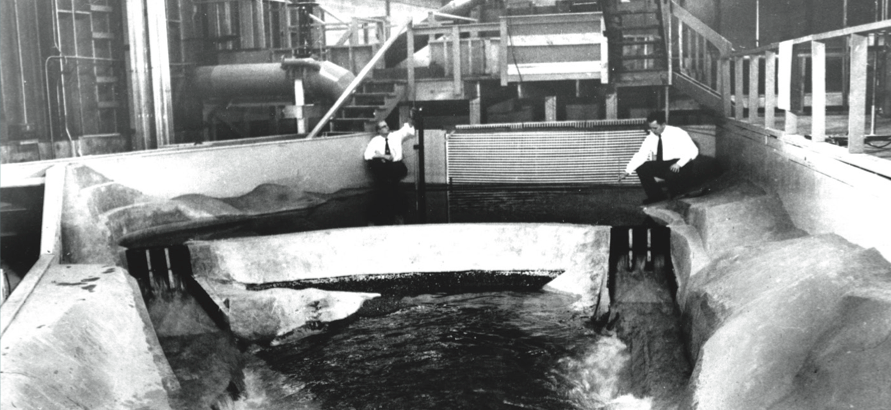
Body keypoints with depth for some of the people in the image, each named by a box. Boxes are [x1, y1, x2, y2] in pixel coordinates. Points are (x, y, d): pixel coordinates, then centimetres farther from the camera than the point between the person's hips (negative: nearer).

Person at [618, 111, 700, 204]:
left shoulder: (678, 133, -15)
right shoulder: (651, 137, -1)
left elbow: (693, 150, -18)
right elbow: (641, 155, -5)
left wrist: (679, 164, -32)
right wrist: (627, 172, -17)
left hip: (681, 166, -6)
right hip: (662, 166, 6)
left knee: (671, 173, -37)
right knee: (641, 168, -9)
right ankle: (657, 198, 5)